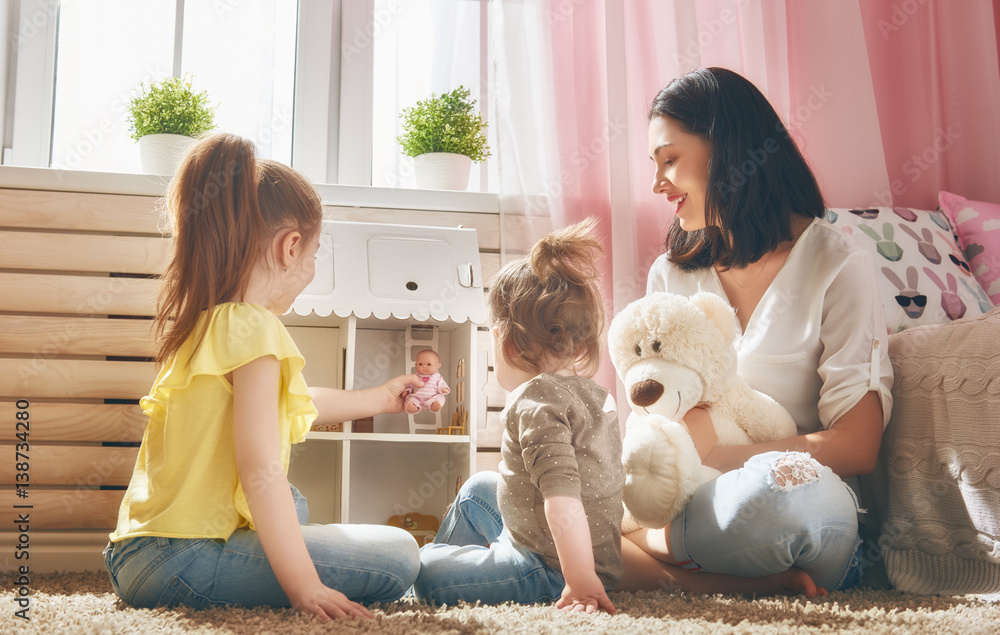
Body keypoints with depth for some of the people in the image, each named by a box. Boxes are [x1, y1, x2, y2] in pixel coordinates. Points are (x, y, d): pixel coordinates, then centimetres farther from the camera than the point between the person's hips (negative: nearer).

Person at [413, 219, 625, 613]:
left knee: (427, 573, -14)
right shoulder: (593, 393, 7)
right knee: (479, 487, 27)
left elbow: (563, 496, -33)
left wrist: (581, 583, -36)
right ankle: (449, 554, 42)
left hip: (550, 568, -10)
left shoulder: (535, 402, -23)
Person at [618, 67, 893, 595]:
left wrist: (710, 454, -14)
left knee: (790, 484, -44)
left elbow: (856, 448, -10)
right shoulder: (671, 274, 14)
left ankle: (642, 551, -15)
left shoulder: (837, 268, -1)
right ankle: (761, 586, -21)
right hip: (690, 506, 5)